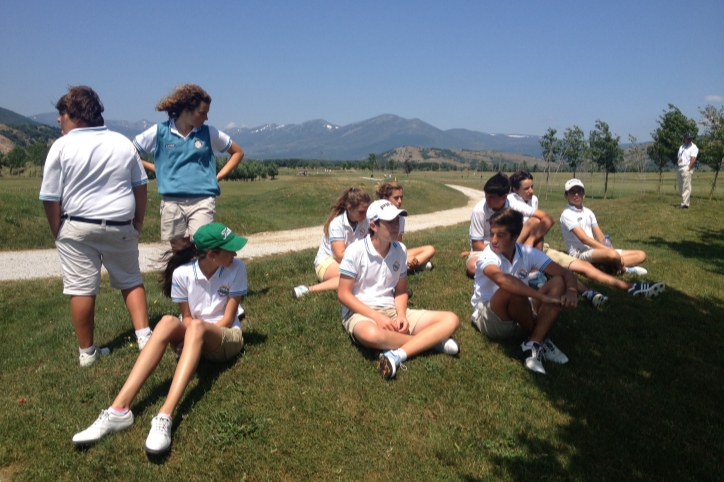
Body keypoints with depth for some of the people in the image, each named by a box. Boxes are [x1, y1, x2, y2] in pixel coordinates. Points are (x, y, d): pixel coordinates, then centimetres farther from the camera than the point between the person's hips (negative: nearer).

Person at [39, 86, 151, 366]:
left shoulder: (62, 146, -6)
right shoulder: (123, 143, 4)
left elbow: (51, 198, -6)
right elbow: (140, 186, 8)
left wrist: (58, 233, 5)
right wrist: (138, 221, 16)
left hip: (78, 227, -2)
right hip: (121, 226, 3)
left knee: (82, 289, 5)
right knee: (131, 281, 16)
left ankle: (87, 351, 15)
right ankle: (144, 335, 7)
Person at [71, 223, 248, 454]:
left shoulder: (237, 268, -13)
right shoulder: (182, 273, -10)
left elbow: (228, 318, -11)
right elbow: (187, 318, -2)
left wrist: (197, 333, -21)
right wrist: (188, 339, -21)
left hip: (226, 337, -2)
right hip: (193, 339, 2)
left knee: (196, 328, -36)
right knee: (168, 323, -31)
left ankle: (165, 416, -51)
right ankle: (119, 409, -40)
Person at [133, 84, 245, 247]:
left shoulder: (209, 133, 6)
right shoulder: (159, 132, 3)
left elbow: (238, 152, 16)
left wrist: (218, 177, 6)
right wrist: (156, 169, 5)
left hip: (203, 201, -1)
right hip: (171, 203, 1)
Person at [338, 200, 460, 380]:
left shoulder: (400, 250, 3)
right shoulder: (356, 250, -12)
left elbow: (401, 291, 11)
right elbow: (343, 294, -10)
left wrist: (401, 315, -9)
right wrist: (377, 316, -19)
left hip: (392, 311, 5)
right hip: (360, 313, -5)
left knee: (450, 320, -9)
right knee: (372, 335, -43)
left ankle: (397, 354, -27)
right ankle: (431, 340, -17)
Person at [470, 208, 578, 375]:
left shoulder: (527, 253, -5)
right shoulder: (487, 257, -21)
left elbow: (566, 274, -6)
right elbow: (502, 278, -43)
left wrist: (571, 291, -29)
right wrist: (543, 297, -46)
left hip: (519, 317, 6)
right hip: (489, 319, -5)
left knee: (558, 282, -14)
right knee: (512, 288, -35)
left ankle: (534, 345, -25)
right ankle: (541, 341, -11)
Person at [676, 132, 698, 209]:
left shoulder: (693, 147, -3)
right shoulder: (681, 147, 20)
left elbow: (693, 159, -12)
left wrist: (688, 168, -20)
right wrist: (679, 160, 5)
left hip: (687, 168, -8)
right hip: (679, 168, 8)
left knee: (686, 187, -11)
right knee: (681, 187, 10)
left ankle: (685, 204, -14)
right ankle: (684, 202, 17)